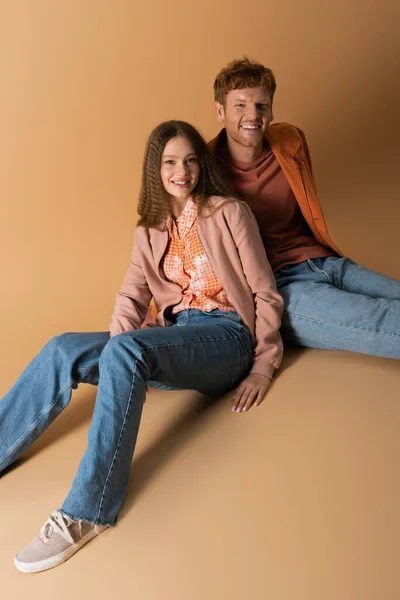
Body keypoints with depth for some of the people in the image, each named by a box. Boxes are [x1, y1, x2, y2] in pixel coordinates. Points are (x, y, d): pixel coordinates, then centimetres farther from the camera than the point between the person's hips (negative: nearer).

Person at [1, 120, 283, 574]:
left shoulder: (230, 213, 4)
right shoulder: (149, 232, 17)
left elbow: (265, 294, 1)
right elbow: (132, 297, 8)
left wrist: (263, 367, -6)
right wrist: (117, 367, -9)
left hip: (227, 335, -5)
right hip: (174, 341, 5)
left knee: (126, 350, -34)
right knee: (63, 349, -18)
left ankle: (87, 512, -33)